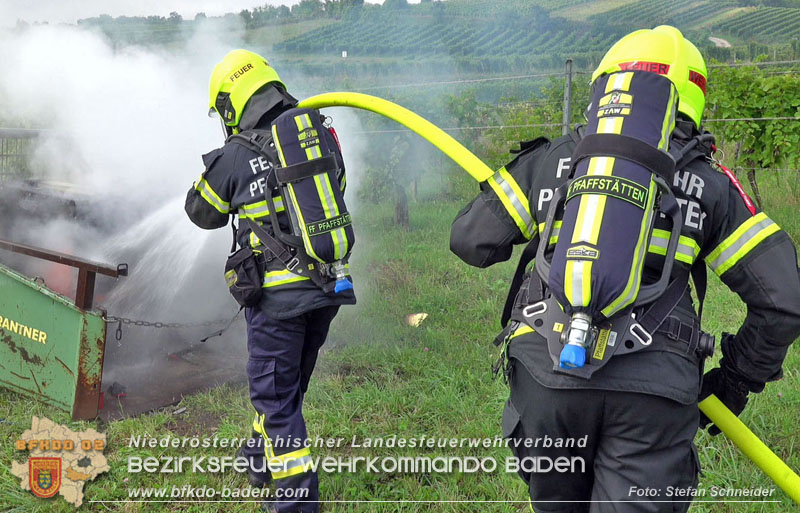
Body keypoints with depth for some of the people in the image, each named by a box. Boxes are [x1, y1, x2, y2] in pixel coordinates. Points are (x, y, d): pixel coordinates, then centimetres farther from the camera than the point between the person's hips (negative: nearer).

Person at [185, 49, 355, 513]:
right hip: (329, 286, 6)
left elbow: (203, 213, 6)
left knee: (275, 391, 7)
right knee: (289, 380, 23)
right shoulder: (323, 137, 2)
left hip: (278, 292, -6)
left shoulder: (235, 158, -11)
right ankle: (264, 456, 43)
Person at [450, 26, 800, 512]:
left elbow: (471, 242, 13)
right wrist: (738, 377, 22)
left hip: (546, 369, 1)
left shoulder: (550, 158, 11)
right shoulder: (709, 185, 11)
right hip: (654, 393, -1)